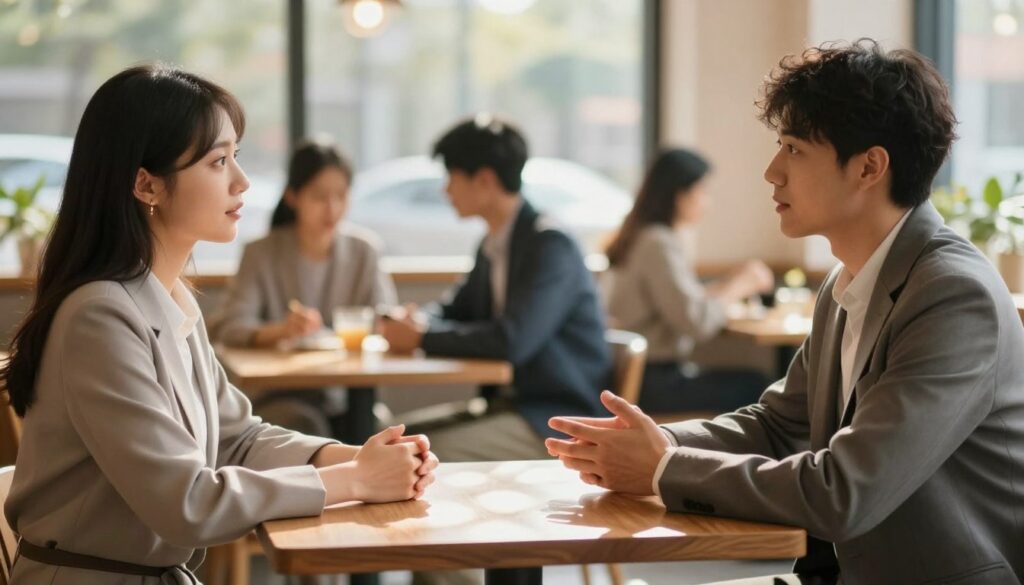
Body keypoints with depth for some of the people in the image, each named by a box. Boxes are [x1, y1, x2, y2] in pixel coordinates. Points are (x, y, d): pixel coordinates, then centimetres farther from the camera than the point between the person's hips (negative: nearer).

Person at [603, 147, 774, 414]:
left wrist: (730, 284, 10)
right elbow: (698, 323, -22)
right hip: (650, 385, -10)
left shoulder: (637, 237, 12)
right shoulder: (660, 245, -17)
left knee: (751, 382, 13)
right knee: (752, 387, -6)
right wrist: (739, 284, -8)